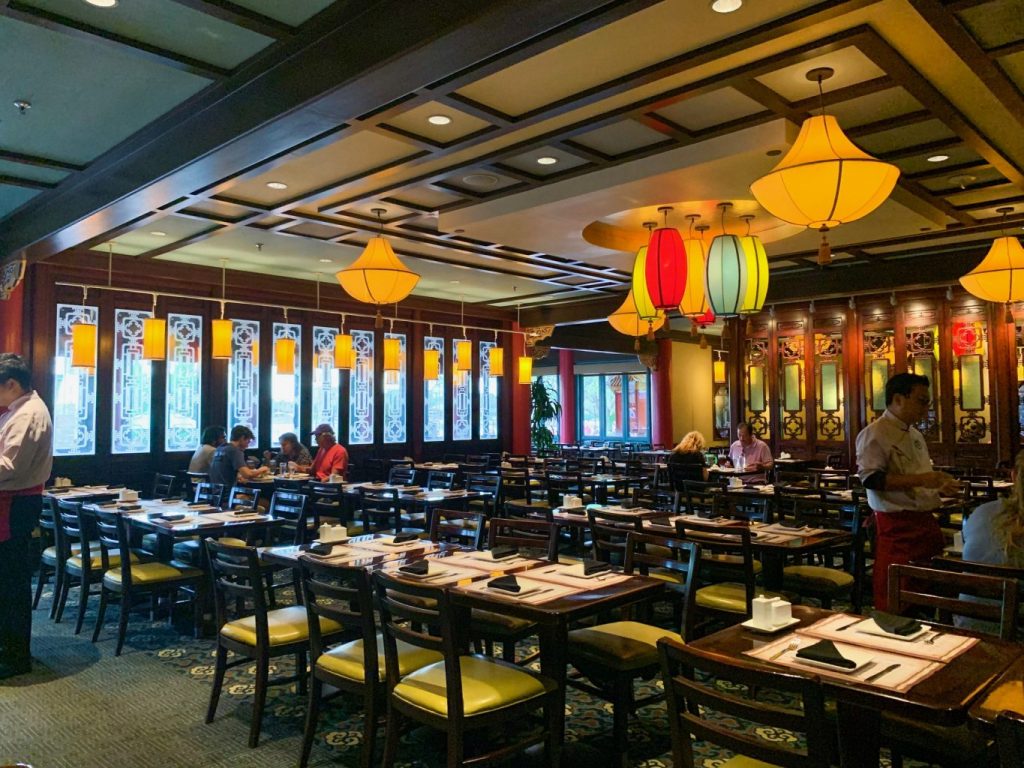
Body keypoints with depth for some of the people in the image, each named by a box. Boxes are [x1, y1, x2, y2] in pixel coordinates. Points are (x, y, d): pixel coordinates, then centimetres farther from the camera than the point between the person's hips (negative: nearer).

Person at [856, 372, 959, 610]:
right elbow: (871, 478, -22)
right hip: (897, 526, -9)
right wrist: (919, 480, -26)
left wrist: (937, 482, 11)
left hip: (925, 521, 9)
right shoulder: (875, 434, -12)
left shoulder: (915, 434, 17)